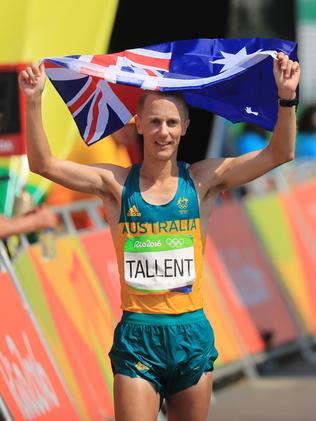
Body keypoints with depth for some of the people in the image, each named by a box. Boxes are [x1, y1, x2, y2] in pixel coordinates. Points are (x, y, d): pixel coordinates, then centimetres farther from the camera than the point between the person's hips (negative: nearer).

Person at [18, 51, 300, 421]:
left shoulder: (202, 180, 3)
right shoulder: (116, 184, 1)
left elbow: (279, 154, -2)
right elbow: (43, 164, -5)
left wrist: (286, 98, -16)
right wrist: (33, 101, -16)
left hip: (192, 334, 2)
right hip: (137, 335, -1)